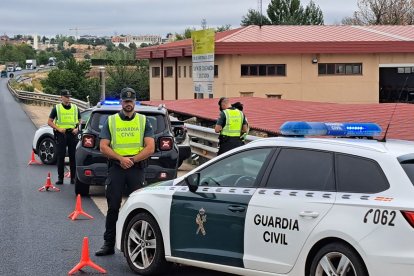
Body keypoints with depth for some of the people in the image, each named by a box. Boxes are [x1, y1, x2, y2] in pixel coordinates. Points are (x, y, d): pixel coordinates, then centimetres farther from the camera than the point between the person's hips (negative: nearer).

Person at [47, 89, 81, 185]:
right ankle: (60, 177, 5)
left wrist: (77, 129, -3)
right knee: (60, 157, -1)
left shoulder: (75, 108, 12)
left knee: (73, 157, 3)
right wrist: (58, 128, -11)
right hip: (61, 134, -2)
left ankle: (73, 177, 9)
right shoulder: (56, 108, 5)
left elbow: (80, 121, 18)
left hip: (72, 134, 2)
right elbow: (49, 122, 4)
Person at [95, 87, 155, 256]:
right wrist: (121, 159, -13)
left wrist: (132, 159, -11)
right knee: (113, 208, 1)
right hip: (116, 167, 0)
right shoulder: (111, 121, 10)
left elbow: (150, 148, 0)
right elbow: (103, 147, 1)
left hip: (137, 168, 0)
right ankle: (109, 244, 6)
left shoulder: (143, 121, 8)